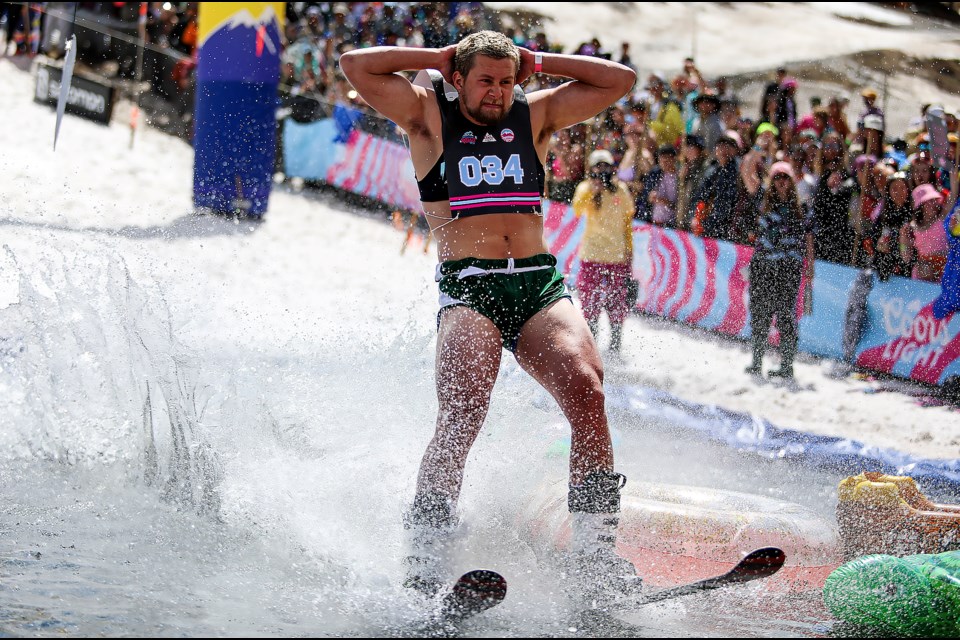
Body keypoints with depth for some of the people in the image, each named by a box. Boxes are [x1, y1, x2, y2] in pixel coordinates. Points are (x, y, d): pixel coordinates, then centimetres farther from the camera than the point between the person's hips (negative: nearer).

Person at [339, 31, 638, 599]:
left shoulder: (535, 115, 18)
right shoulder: (431, 116, 10)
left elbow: (620, 79, 17)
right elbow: (356, 66, 0)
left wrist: (537, 62, 15)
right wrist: (438, 58, 9)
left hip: (542, 285, 3)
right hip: (468, 289, -3)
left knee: (586, 391, -23)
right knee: (463, 413, -26)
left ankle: (596, 556, -24)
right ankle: (424, 564, -26)